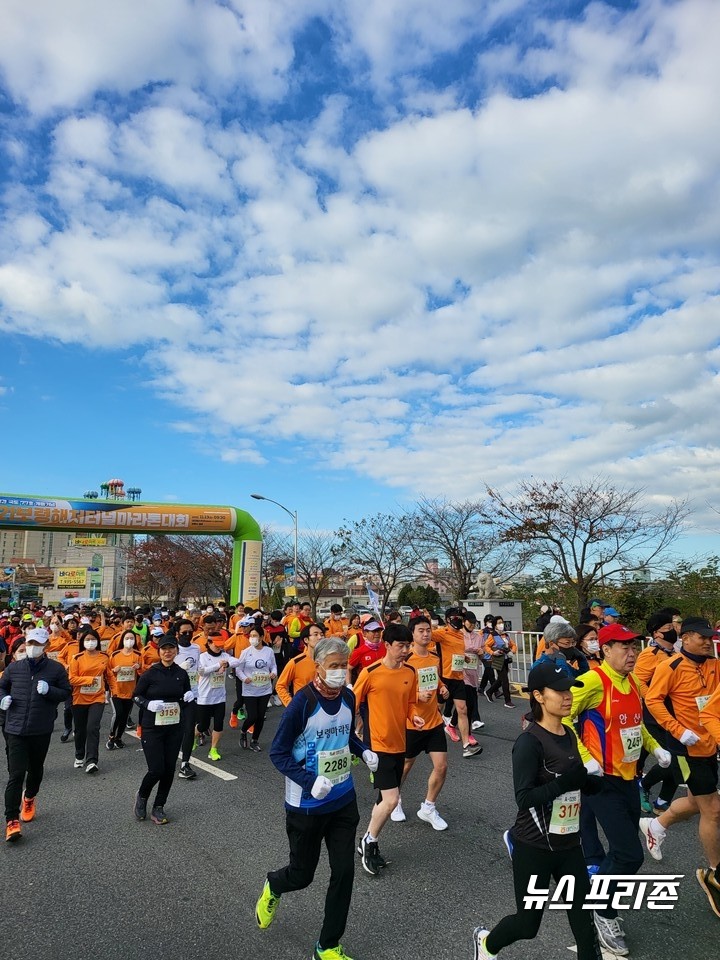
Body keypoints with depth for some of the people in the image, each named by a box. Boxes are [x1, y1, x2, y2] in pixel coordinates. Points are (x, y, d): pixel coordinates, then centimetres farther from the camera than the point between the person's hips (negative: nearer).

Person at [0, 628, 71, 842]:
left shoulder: (56, 668, -4)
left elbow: (66, 693, 0)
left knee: (36, 769, 19)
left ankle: (29, 797, 48)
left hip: (41, 730, 1)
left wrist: (49, 690, -18)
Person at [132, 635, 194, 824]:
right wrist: (149, 704, -20)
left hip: (174, 728, 4)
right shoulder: (150, 673, -9)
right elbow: (136, 696, -1)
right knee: (156, 770, -6)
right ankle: (142, 797, 26)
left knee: (169, 769, 6)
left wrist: (189, 698, -9)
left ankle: (158, 808, 25)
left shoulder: (182, 674, 2)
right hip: (152, 728, -4)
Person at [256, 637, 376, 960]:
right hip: (307, 804, -5)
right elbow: (278, 753, -17)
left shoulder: (348, 697, -5)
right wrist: (311, 782, -28)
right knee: (302, 875, 12)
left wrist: (364, 751, -4)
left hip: (343, 800, 5)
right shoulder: (303, 702, -24)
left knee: (344, 872, 6)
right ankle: (273, 887, 48)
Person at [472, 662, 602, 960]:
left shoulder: (569, 735, 3)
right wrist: (567, 781, -33)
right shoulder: (529, 742, -22)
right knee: (528, 924, 10)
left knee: (584, 919, 7)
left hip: (569, 844, 6)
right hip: (534, 847, -6)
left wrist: (593, 782, -6)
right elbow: (524, 797, -27)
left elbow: (578, 783, 14)